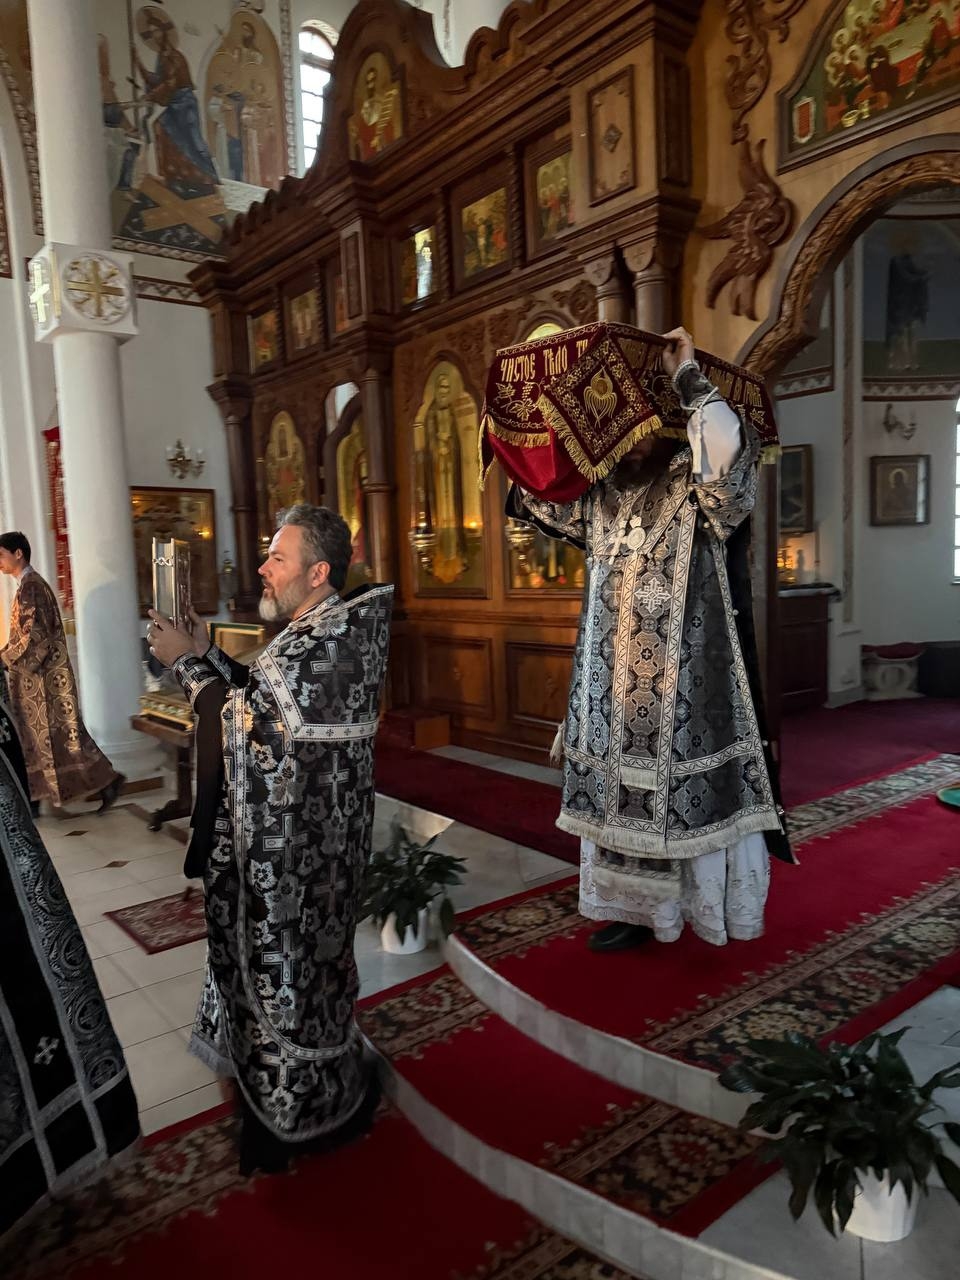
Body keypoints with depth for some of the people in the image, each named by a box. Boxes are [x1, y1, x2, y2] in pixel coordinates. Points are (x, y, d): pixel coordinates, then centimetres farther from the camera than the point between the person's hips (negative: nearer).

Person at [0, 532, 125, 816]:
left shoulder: (30, 587, -16)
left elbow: (34, 637, -21)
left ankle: (107, 781, 3)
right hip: (36, 676, 10)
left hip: (41, 678, -10)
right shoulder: (31, 584, 14)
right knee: (32, 737, 12)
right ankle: (30, 799, 19)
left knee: (58, 736, -3)